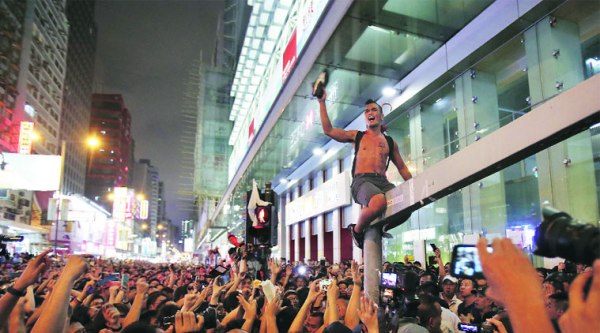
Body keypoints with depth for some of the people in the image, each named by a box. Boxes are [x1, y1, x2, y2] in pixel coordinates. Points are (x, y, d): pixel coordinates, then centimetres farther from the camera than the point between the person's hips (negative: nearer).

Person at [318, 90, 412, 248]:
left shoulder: (390, 142, 24)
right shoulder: (357, 136, 19)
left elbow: (402, 167, 28)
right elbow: (328, 130, 10)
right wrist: (322, 102, 8)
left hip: (383, 182, 4)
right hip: (362, 181, -3)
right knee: (379, 203, -38)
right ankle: (357, 230, -7)